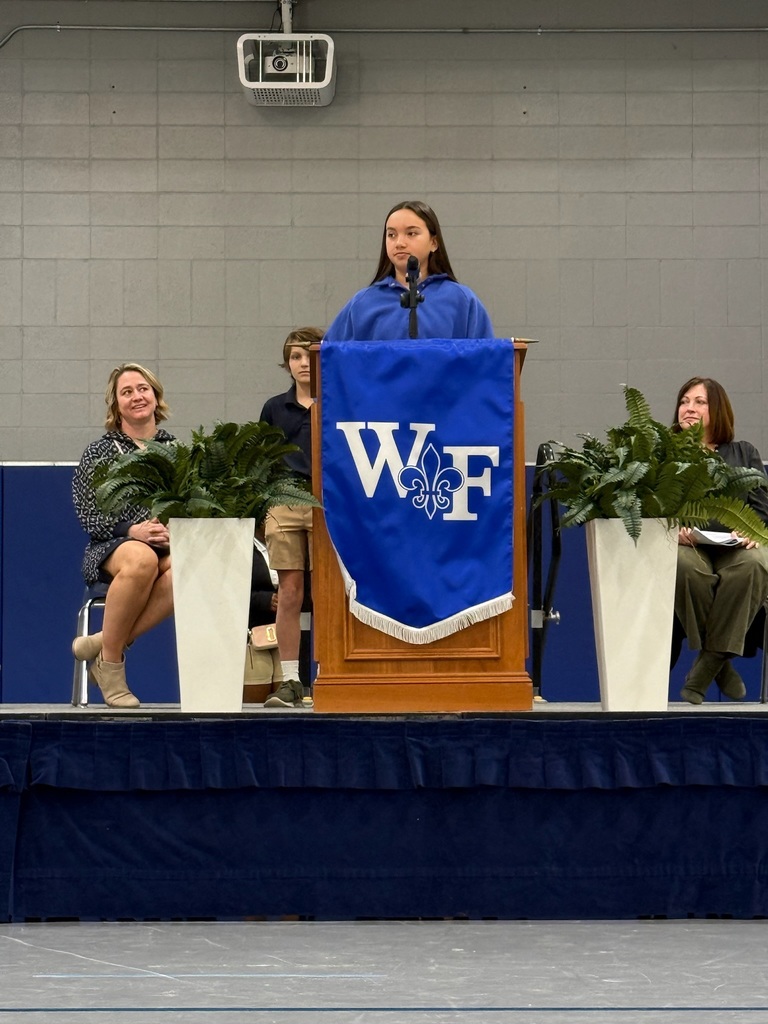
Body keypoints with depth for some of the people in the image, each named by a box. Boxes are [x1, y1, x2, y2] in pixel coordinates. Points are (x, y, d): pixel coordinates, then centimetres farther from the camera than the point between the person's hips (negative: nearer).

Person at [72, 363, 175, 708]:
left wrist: (174, 532, -11)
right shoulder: (100, 452, 10)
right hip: (112, 549, -2)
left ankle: (101, 643, -32)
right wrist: (132, 530, -17)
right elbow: (89, 516, 0)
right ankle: (110, 663, -26)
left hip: (171, 548, 2)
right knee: (142, 559, -41)